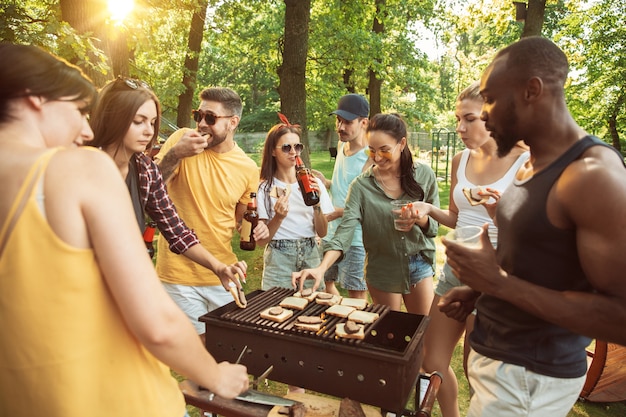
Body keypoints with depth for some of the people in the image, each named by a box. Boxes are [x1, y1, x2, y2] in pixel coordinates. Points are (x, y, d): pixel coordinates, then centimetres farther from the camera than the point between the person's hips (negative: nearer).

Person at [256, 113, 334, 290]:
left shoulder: (313, 183, 1)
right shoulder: (264, 188, -5)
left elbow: (322, 232, -1)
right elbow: (261, 240, -5)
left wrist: (317, 204, -17)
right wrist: (279, 217, -21)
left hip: (310, 257, 2)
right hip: (279, 260, -2)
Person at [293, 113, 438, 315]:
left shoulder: (424, 175, -7)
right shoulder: (361, 185, -13)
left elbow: (435, 224, 0)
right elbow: (345, 230, -20)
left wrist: (421, 219, -23)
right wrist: (321, 268, -34)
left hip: (420, 264, 2)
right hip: (383, 270, -1)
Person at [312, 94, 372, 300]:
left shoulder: (369, 158, -17)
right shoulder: (341, 145, 7)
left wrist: (338, 212, -23)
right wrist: (325, 182, 2)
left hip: (355, 238, -8)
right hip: (332, 232, 8)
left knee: (357, 296, 5)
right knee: (324, 283, 22)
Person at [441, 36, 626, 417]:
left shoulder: (593, 174, -24)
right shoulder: (531, 165, 6)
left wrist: (497, 283, -26)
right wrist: (479, 292, 4)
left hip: (529, 375, -8)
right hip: (496, 352, 8)